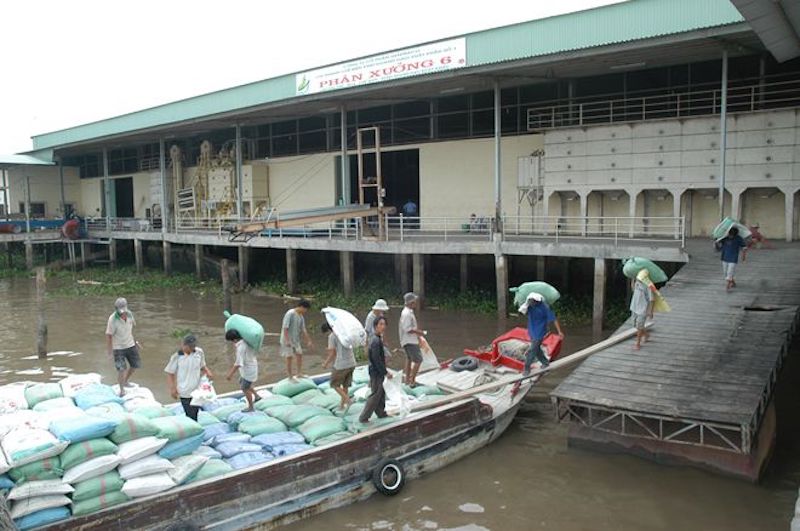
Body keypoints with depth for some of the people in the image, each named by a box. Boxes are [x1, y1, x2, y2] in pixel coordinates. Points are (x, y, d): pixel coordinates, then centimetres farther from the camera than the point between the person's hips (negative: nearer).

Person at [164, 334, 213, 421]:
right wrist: (173, 388, -12)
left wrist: (207, 372, -6)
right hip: (185, 393, -4)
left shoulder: (199, 352, -1)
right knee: (191, 416, -6)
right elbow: (170, 373, -4)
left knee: (197, 414, 14)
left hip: (198, 390, 4)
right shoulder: (177, 356, -11)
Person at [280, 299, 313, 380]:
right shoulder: (290, 314, -20)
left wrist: (308, 341, 12)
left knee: (299, 355, 11)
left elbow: (303, 330, 12)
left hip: (296, 339, 8)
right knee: (289, 357, 0)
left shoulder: (301, 316, 5)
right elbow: (285, 328, -23)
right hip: (287, 340, -8)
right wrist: (287, 340, -26)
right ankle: (290, 376, 10)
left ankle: (299, 373, 23)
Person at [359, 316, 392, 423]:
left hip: (378, 371, 10)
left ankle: (381, 412, 35)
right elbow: (377, 360, -25)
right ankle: (363, 417, 6)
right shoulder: (376, 341, -24)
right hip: (376, 372, -10)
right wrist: (386, 372, -20)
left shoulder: (378, 338, 6)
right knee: (375, 395, -1)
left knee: (381, 393, 21)